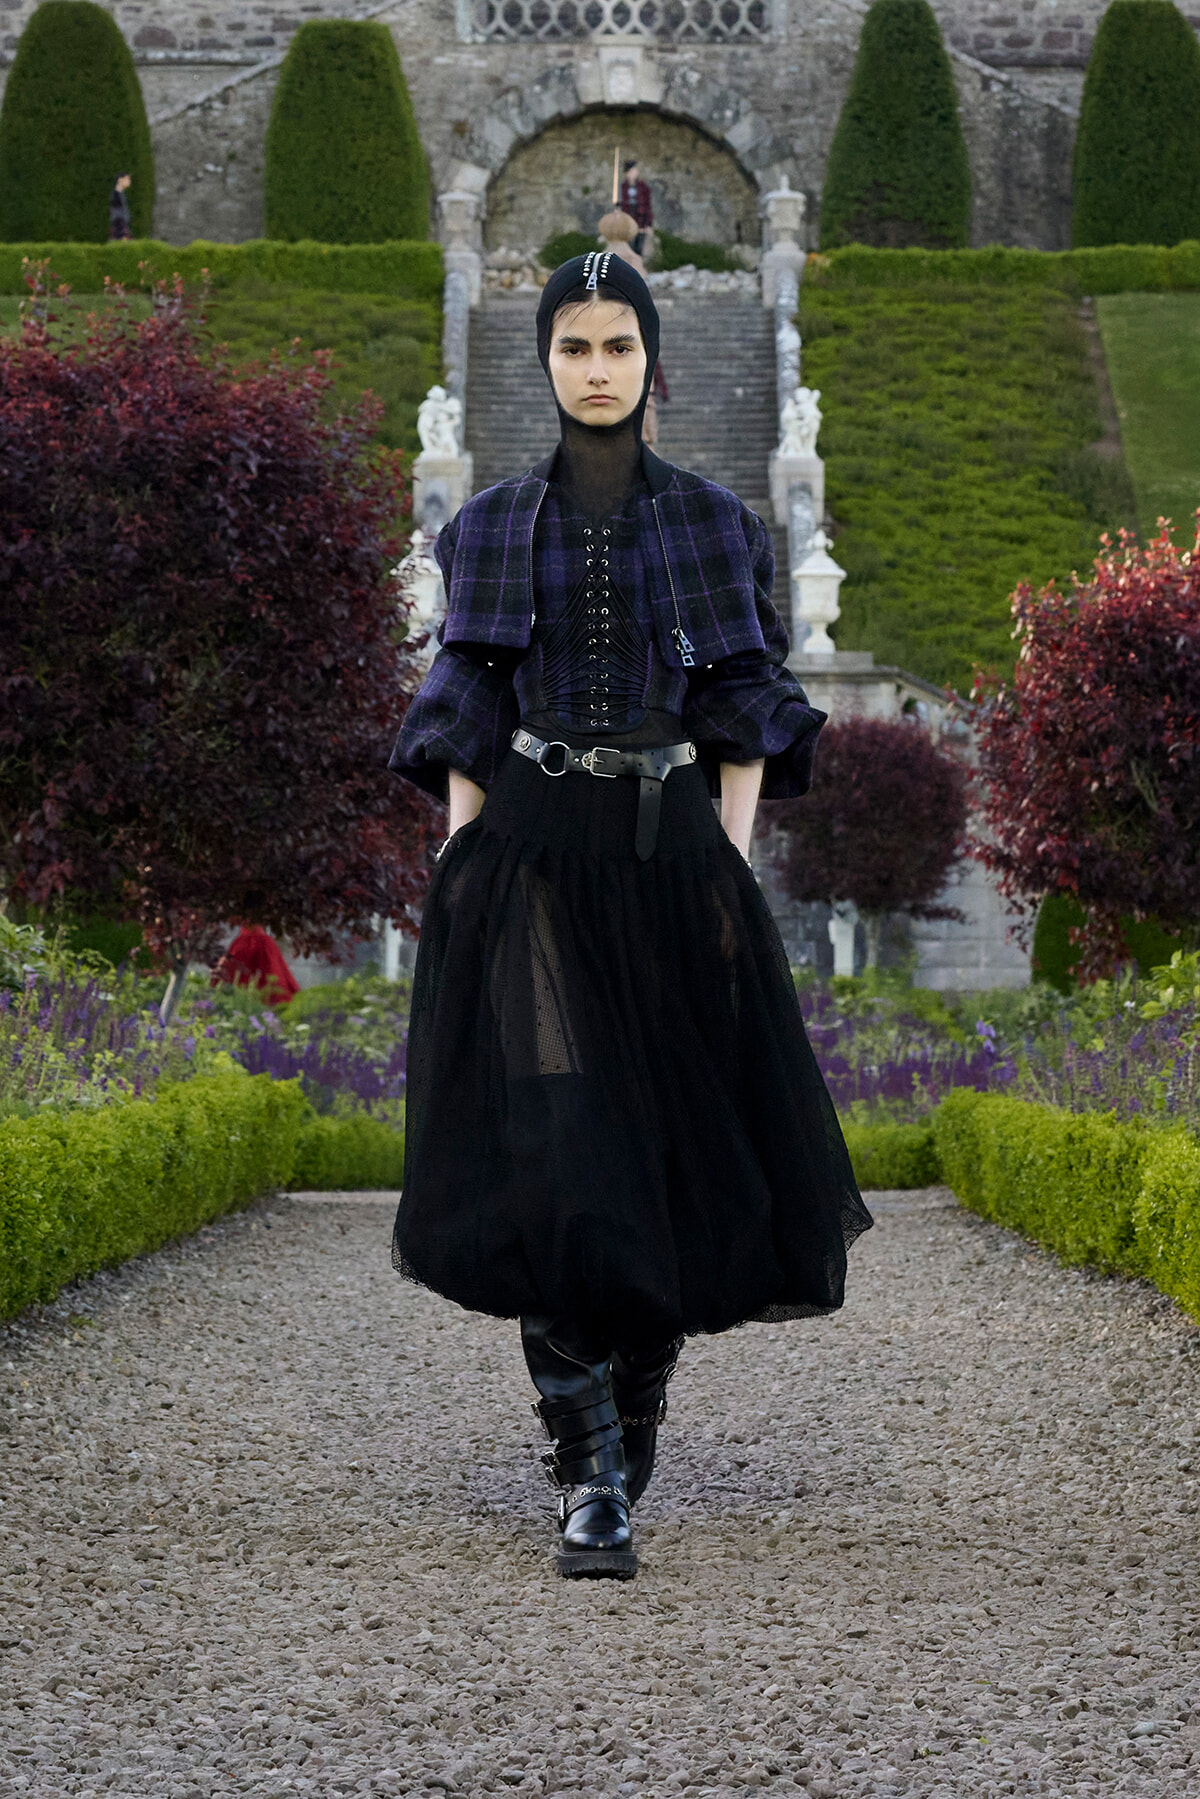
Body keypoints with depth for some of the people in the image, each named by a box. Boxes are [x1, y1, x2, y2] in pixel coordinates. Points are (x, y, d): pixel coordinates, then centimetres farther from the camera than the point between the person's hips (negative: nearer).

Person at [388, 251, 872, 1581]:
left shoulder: (712, 524, 8)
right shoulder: (491, 527, 8)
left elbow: (745, 716, 6)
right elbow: (464, 720, 7)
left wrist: (731, 868, -4)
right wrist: (463, 877, -3)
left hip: (670, 854, 1)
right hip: (531, 858, -1)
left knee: (679, 1139, 3)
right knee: (552, 1153, -12)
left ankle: (639, 1385, 31)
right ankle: (589, 1478, -9)